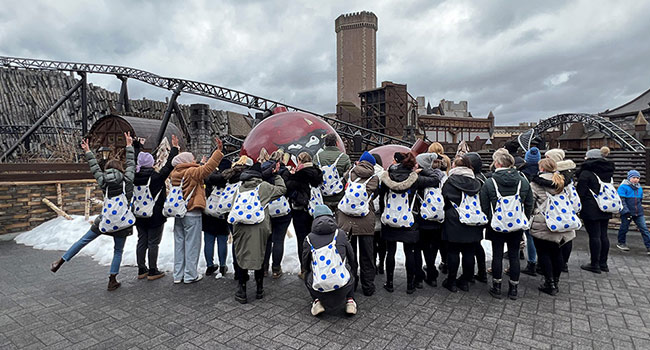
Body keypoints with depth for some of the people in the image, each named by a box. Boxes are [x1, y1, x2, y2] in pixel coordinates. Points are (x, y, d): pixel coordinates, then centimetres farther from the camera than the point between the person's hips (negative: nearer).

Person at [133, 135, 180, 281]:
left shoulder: (134, 177, -5)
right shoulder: (157, 177, -17)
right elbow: (169, 166, -13)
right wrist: (174, 148, -6)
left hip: (139, 216, 6)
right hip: (155, 216, -5)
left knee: (141, 242, 14)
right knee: (153, 243, 2)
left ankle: (141, 270, 23)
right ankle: (153, 271, 10)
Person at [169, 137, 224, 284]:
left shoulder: (175, 173, 8)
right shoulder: (193, 172, -13)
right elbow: (208, 168, -23)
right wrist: (219, 151, -22)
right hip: (192, 214, -7)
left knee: (179, 243, 14)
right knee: (192, 244, 3)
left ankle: (178, 275, 22)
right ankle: (190, 275, 11)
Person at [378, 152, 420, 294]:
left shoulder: (386, 177, -5)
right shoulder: (414, 178, -7)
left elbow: (381, 198, 2)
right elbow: (415, 199, -2)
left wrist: (383, 214, 15)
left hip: (389, 221, 1)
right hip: (408, 221, -1)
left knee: (390, 251, 10)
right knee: (409, 252, 9)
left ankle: (389, 283, 19)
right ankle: (410, 284, 18)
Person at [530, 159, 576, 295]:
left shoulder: (536, 183, -8)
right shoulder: (563, 182, 10)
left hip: (542, 225, -6)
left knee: (543, 253, 4)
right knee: (557, 253, 14)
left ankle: (550, 284, 7)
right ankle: (556, 282, 24)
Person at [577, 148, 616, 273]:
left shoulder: (586, 172, -12)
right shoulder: (608, 172, 12)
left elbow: (580, 192, -12)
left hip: (591, 210, -8)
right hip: (605, 209, 8)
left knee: (594, 236, -4)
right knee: (603, 235, 12)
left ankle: (595, 264, 2)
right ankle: (603, 263, 21)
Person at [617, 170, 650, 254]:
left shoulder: (639, 188, 11)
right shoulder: (623, 187, -10)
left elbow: (640, 200, 24)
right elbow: (621, 200, -15)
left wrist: (639, 208, 23)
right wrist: (626, 211, -20)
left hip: (638, 213, 5)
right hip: (627, 212, -5)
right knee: (624, 227, 6)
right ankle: (621, 243, 23)